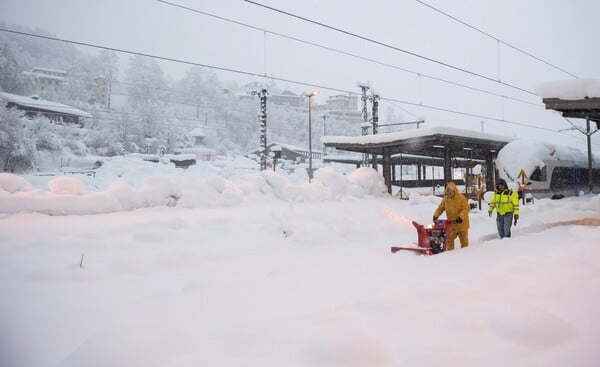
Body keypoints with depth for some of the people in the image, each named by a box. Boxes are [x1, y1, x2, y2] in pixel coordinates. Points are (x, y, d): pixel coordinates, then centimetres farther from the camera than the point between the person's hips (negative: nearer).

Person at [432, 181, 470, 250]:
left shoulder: (462, 198, -14)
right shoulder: (445, 199, 0)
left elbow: (465, 209, -19)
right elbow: (440, 208, 6)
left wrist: (460, 218, -32)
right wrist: (435, 216, -9)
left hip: (461, 224, -3)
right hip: (451, 224, 3)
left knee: (464, 241, 11)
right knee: (449, 239, 4)